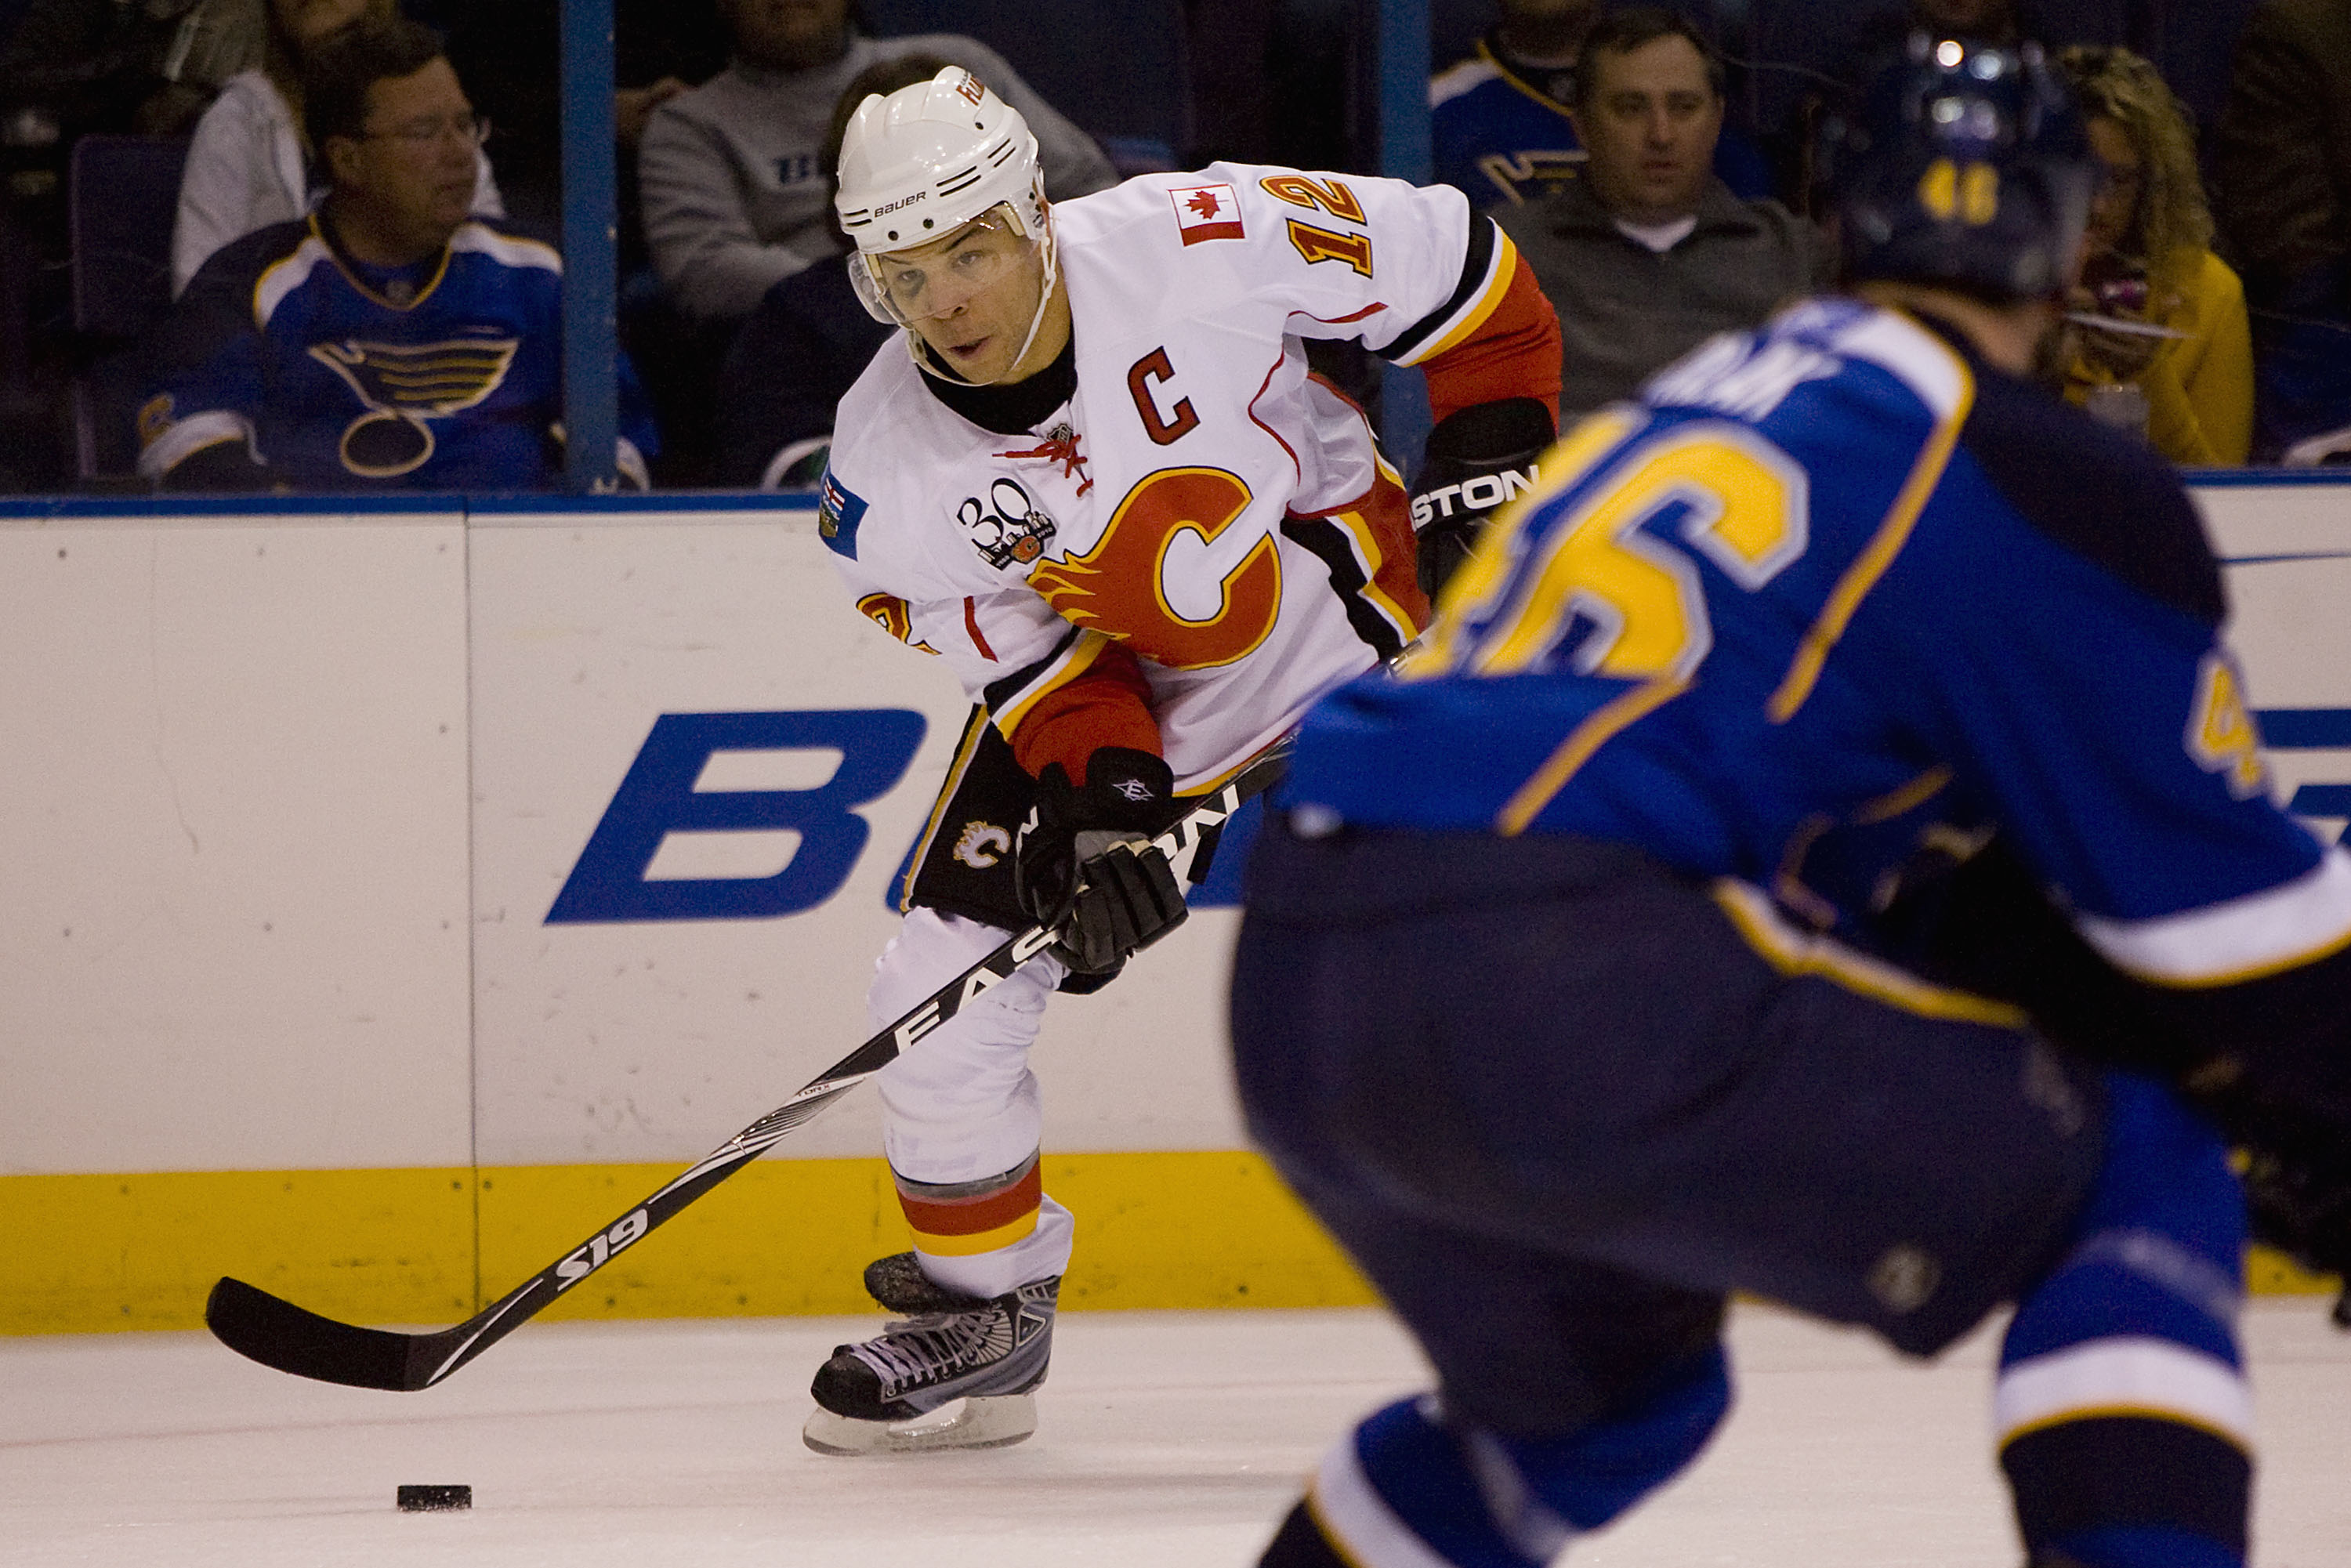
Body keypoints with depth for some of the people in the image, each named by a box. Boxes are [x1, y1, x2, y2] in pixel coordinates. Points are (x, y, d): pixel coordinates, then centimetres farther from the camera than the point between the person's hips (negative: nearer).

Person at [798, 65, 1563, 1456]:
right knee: (942, 995, -5)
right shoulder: (888, 466, -19)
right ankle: (980, 1313, 15)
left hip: (1335, 600, -3)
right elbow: (1025, 657, -11)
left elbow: (1450, 259, -14)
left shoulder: (1200, 244, -28)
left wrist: (1492, 453, -13)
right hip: (1087, 686, 3)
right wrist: (1107, 801, -26)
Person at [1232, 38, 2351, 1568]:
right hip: (1576, 984, -8)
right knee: (2137, 1194, 6)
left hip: (1295, 1006, 9)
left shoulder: (1676, 413, 28)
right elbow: (2219, 901, 4)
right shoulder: (2039, 476, 3)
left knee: (1608, 1394, 33)